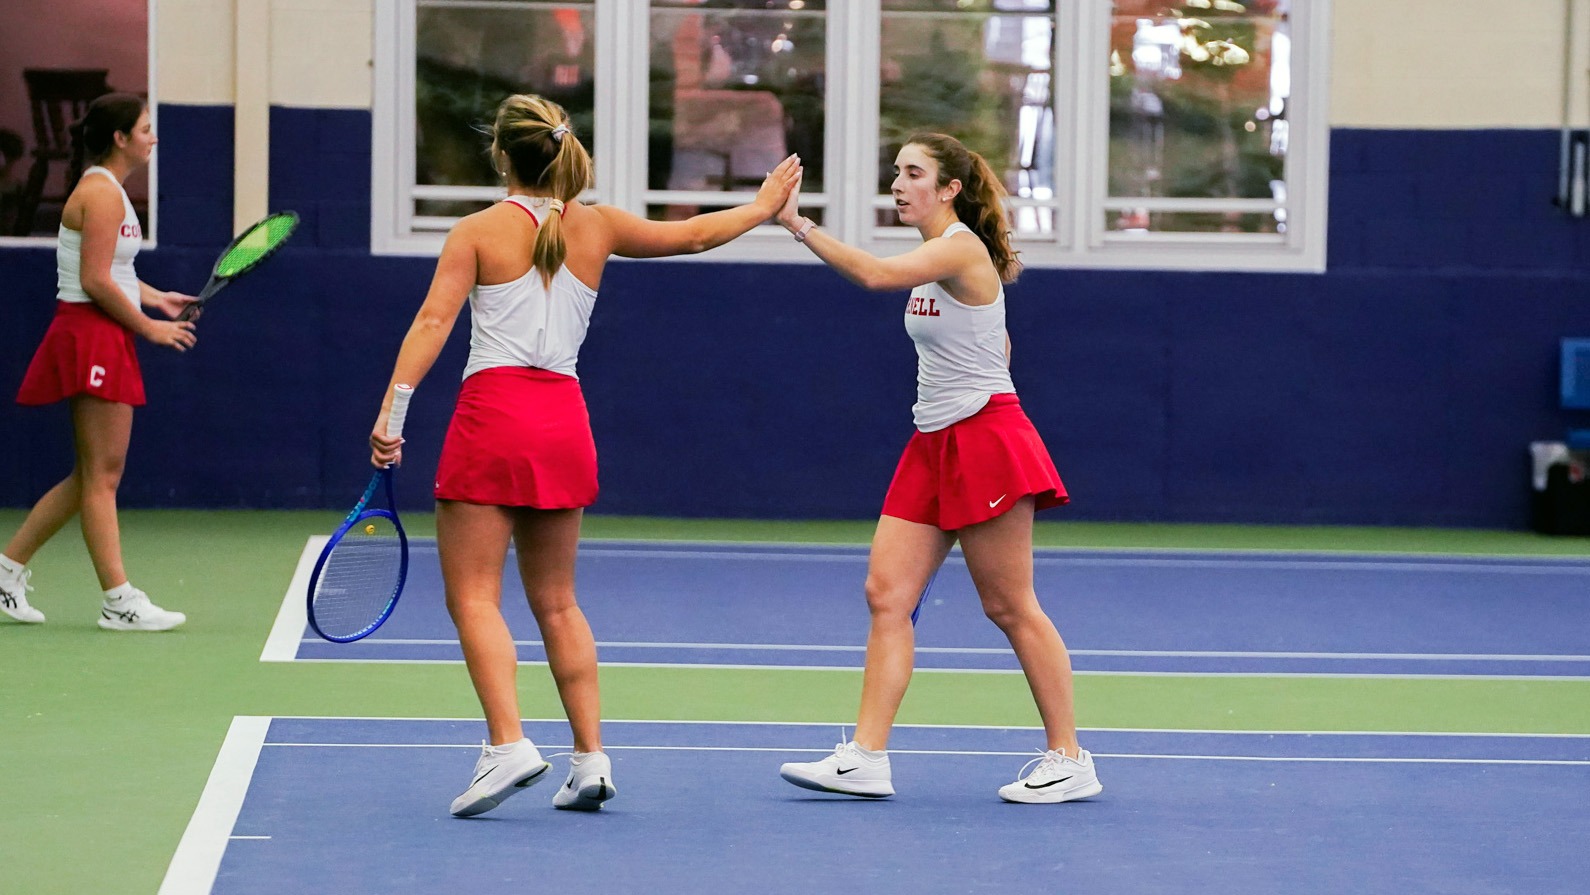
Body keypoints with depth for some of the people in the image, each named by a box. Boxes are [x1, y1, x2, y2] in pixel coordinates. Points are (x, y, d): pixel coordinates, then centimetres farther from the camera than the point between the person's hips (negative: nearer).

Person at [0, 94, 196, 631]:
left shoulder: (108, 190, 17)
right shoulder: (101, 193, -14)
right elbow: (95, 282, -19)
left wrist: (157, 298, 15)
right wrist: (149, 326, -13)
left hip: (106, 341, 10)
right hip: (91, 337, -10)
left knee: (95, 476, 13)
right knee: (102, 475, -7)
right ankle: (118, 601, -7)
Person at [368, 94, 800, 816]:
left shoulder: (478, 232, -2)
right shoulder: (596, 227, 9)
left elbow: (432, 322, -12)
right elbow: (694, 235, 21)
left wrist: (391, 411, -16)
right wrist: (763, 206, 37)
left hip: (492, 412, -5)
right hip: (564, 418, 5)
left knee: (473, 596, -4)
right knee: (556, 602, 14)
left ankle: (508, 744, -20)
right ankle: (590, 758, 10)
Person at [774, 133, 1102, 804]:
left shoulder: (961, 247, -14)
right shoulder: (936, 258, 14)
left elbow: (876, 275, -33)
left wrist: (798, 225, -35)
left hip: (986, 441, -9)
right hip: (934, 446, 9)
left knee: (1009, 606, -3)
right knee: (886, 592, 0)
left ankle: (1069, 760, 7)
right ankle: (865, 759, -3)